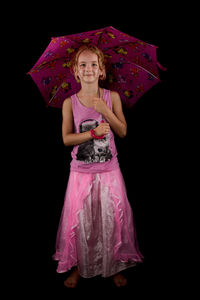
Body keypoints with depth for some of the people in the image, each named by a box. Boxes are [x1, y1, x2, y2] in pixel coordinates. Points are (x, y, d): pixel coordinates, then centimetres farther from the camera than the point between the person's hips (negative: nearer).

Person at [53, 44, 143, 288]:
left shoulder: (112, 97, 0)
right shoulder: (70, 103, -2)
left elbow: (122, 132, -3)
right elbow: (66, 138, -5)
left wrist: (105, 110, -15)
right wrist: (93, 133, -18)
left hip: (109, 169, 1)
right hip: (81, 171, 0)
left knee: (113, 217, 6)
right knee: (79, 219, 6)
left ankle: (115, 266, 27)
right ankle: (78, 266, 27)